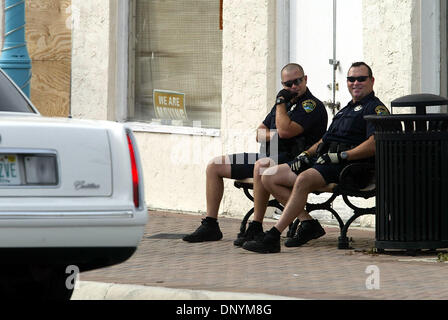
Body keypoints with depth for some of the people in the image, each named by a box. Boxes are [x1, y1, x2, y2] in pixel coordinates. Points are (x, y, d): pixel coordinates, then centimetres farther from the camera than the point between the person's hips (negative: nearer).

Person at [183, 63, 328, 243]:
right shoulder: (285, 103, 20)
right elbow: (260, 134, 20)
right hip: (267, 158, 9)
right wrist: (274, 135, -3)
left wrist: (281, 102, -9)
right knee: (214, 166, 7)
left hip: (290, 160, -9)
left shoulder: (313, 105, -7)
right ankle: (210, 226, 5)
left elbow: (285, 130, -22)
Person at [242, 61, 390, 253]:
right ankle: (307, 223, -9)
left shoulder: (375, 108, 0)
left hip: (346, 166, -10)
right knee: (269, 178, -1)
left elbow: (374, 144, -17)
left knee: (303, 179, -36)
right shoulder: (346, 110, 30)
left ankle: (273, 237, -39)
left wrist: (340, 156, -20)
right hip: (321, 159, 10)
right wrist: (306, 155, 11)